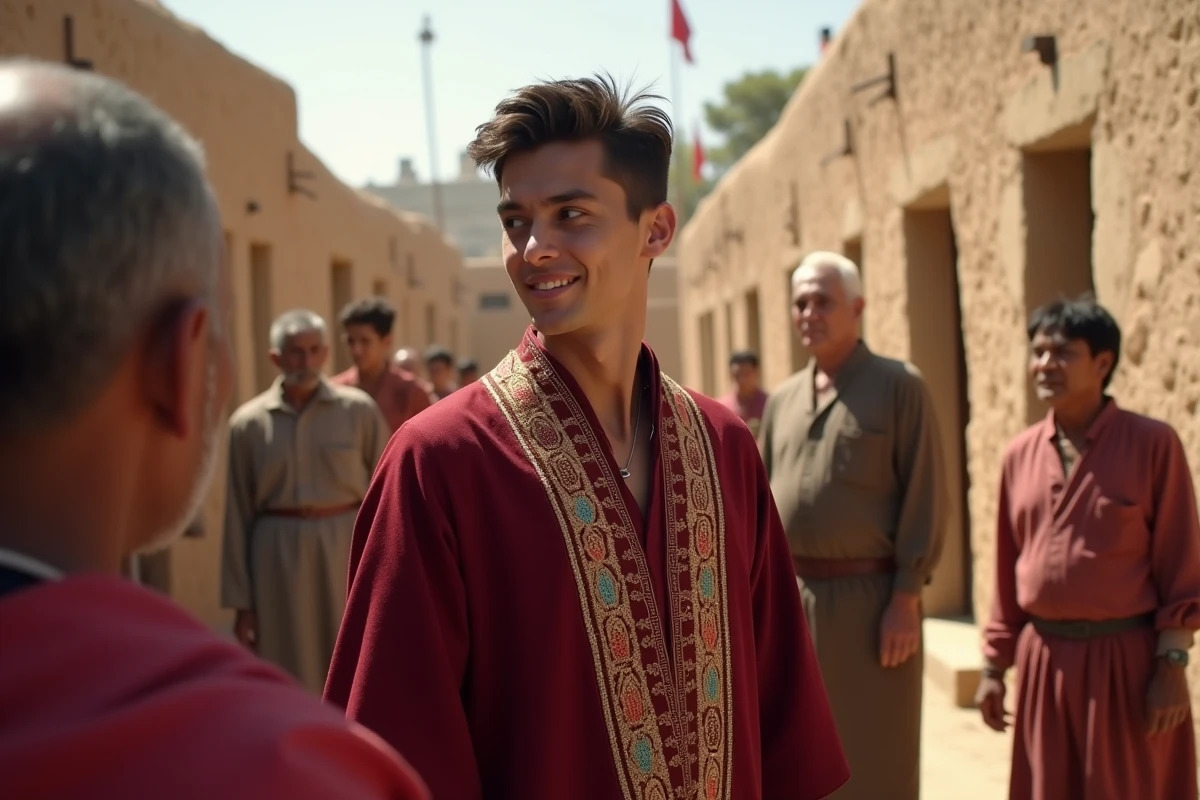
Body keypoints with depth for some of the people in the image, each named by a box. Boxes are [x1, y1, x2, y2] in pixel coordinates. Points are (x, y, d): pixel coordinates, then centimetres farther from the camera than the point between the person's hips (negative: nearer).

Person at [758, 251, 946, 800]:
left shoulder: (900, 387, -4)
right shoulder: (782, 400, 12)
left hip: (868, 598, -5)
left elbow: (925, 500, -9)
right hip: (791, 599, 6)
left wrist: (907, 598, -15)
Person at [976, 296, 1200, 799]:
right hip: (1043, 660, 4)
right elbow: (1008, 570, 11)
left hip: (1125, 658, -4)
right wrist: (994, 666, 11)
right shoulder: (1019, 455, 6)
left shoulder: (1153, 444, -6)